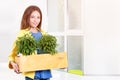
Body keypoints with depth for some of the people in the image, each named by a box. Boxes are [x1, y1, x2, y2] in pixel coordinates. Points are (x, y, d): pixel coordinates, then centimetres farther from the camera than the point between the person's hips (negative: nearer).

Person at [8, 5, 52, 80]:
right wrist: (13, 63, -19)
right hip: (31, 72, -5)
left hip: (45, 71, 5)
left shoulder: (43, 34, 11)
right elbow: (13, 53, 0)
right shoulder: (23, 34, -3)